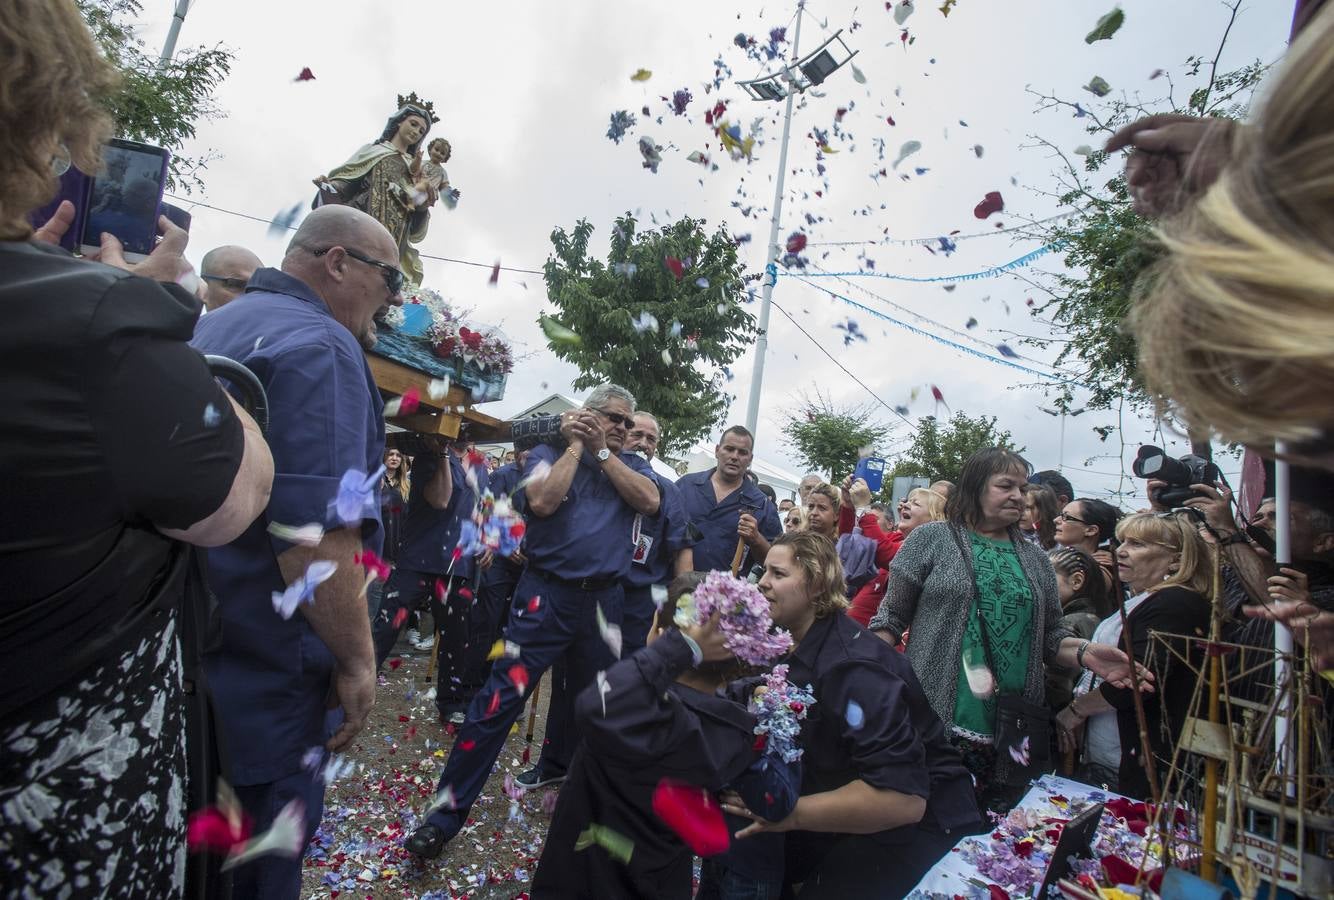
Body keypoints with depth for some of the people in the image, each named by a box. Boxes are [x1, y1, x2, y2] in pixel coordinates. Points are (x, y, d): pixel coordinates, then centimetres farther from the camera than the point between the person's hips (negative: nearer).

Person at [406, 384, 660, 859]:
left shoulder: (631, 463, 10)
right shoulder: (547, 453, 1)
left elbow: (649, 502, -9)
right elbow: (542, 502, -17)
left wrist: (602, 451, -8)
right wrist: (576, 445, -9)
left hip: (605, 600, 4)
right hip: (548, 593, -3)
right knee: (500, 698, -5)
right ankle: (447, 812, 9)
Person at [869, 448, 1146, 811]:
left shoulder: (1035, 560, 13)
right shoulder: (932, 539, -1)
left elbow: (1049, 636, 16)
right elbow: (890, 619, -1)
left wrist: (1085, 653, -4)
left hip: (1013, 734, 4)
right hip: (936, 724, -4)